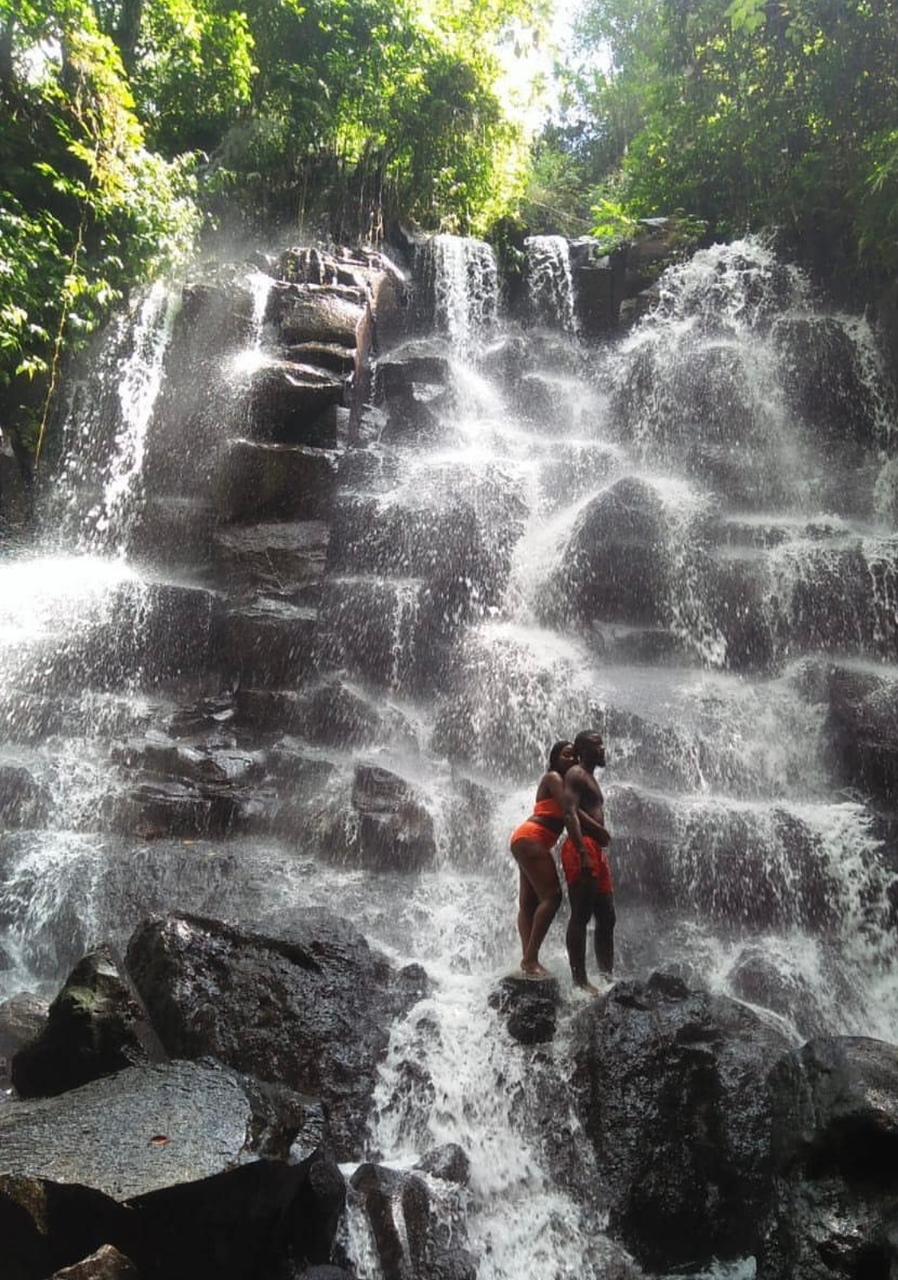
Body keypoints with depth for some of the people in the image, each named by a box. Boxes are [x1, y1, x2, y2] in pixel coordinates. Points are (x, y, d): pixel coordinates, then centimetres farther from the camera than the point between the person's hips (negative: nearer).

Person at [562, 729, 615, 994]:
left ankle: (607, 976, 15)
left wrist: (601, 850, 21)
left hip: (597, 852, 10)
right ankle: (579, 980, -6)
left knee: (606, 918, 10)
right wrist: (583, 854, -25)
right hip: (582, 849, -10)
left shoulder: (590, 778, 26)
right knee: (580, 916, -8)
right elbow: (570, 813, -17)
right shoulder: (575, 774, -5)